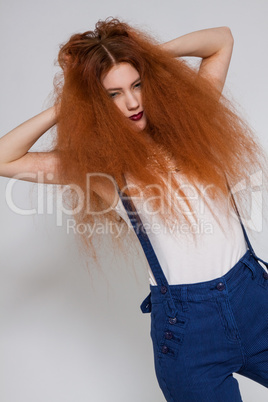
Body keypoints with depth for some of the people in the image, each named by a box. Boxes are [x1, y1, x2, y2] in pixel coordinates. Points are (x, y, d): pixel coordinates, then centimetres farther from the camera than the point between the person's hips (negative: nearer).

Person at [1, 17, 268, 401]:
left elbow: (222, 40, 13)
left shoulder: (188, 121, 3)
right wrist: (61, 109, -5)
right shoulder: (98, 162, -4)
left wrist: (150, 50, 2)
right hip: (186, 321, -3)